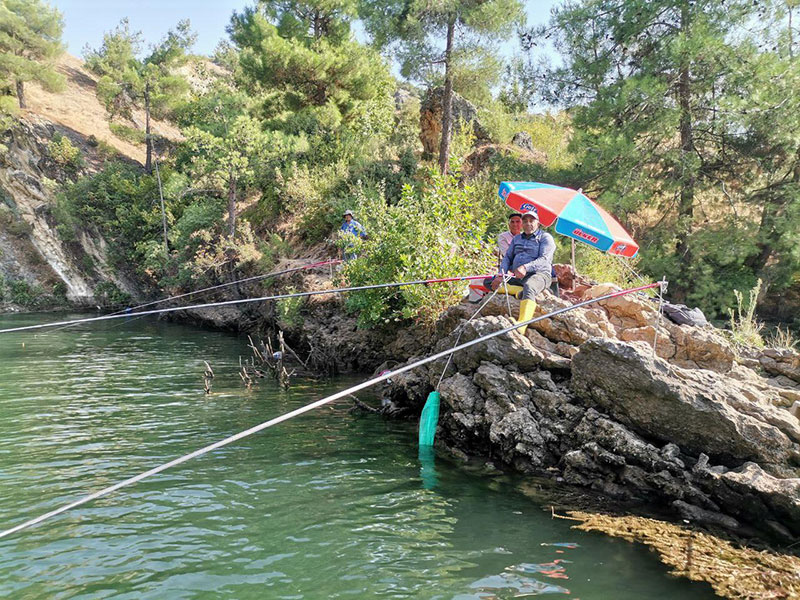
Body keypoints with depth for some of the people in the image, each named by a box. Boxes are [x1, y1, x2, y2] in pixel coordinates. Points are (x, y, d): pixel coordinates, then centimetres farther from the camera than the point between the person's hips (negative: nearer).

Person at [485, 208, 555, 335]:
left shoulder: (545, 237, 4)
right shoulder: (517, 238, 23)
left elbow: (544, 259, -12)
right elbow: (507, 257, 18)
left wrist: (526, 267, -31)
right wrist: (501, 275, -4)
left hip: (538, 274, -7)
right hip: (516, 276, 7)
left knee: (529, 287, -42)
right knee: (488, 282, -5)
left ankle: (521, 326, -61)